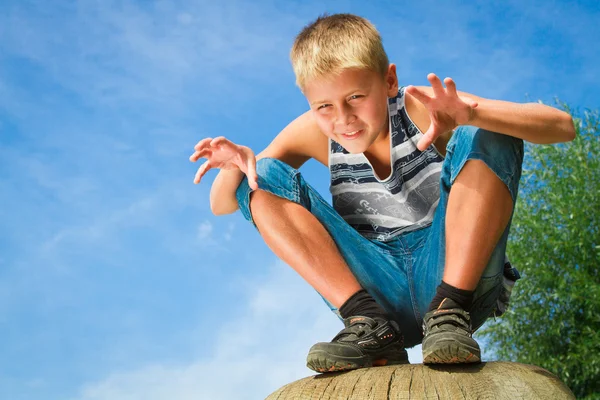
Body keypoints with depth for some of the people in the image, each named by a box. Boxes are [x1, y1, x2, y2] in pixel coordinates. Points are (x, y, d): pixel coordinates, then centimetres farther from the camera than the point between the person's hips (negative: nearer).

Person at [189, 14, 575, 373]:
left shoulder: (423, 108, -13)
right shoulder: (313, 133, -2)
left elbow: (562, 126, -23)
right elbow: (221, 206, 3)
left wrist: (473, 115, -42)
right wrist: (235, 168, -21)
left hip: (450, 274, -3)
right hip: (378, 290, 3)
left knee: (487, 137, -22)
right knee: (263, 177, -11)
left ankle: (451, 310, -24)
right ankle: (369, 325, -18)